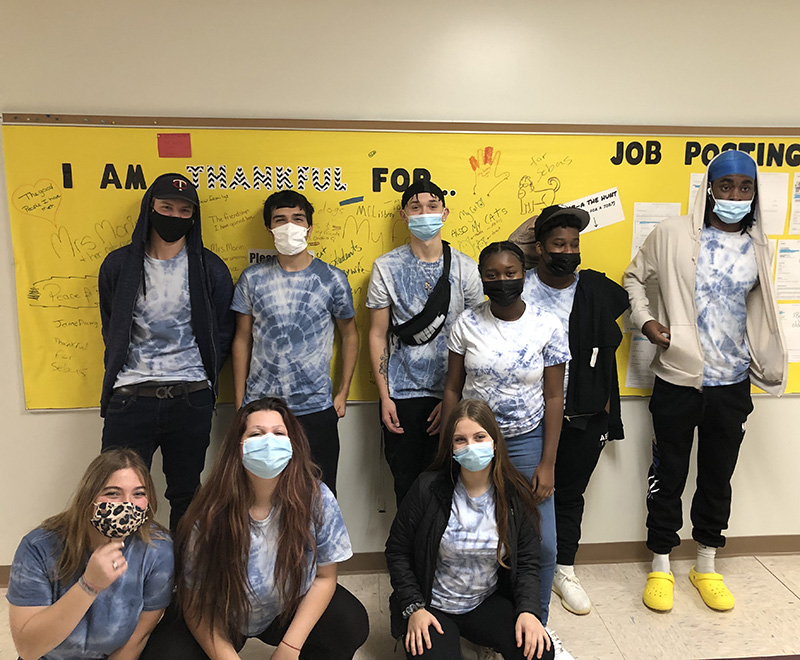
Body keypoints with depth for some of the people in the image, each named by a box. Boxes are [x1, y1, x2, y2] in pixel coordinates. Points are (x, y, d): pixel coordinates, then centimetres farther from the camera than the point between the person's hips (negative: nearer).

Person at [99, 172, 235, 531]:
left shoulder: (211, 269, 3)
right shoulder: (119, 265, 6)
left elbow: (223, 333, 8)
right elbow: (111, 330, 16)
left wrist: (201, 379, 3)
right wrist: (127, 377, 10)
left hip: (191, 399, 0)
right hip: (130, 395, 1)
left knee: (185, 495, 13)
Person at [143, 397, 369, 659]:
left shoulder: (317, 499, -22)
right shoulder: (212, 513, -25)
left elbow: (324, 577, -10)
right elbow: (196, 603, -15)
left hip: (290, 609, 1)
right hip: (223, 619, 0)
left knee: (352, 621, -22)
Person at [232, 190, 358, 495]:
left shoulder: (332, 279, -1)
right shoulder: (252, 278, 2)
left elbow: (349, 335, 9)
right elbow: (242, 339, 7)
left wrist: (342, 393, 5)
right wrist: (239, 401, 5)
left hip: (316, 407, -1)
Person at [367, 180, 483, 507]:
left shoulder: (465, 268, 0)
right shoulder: (386, 267, 0)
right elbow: (378, 335, 2)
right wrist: (384, 397, -3)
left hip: (451, 394, 0)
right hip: (402, 394, 0)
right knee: (406, 481, 10)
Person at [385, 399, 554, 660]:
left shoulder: (516, 495, -5)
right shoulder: (428, 489, -13)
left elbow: (527, 562, 1)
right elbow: (397, 552, -5)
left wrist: (528, 610, -15)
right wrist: (413, 608, -12)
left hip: (488, 603, 2)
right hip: (432, 607, -2)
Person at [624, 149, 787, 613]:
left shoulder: (757, 247, 5)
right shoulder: (673, 234, -6)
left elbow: (760, 308, 17)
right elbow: (636, 276, 5)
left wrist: (768, 367, 12)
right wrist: (646, 320, -11)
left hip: (732, 384, 3)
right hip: (677, 380, -3)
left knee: (718, 478, 15)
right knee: (669, 476, 9)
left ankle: (706, 567, 34)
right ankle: (661, 568, 27)